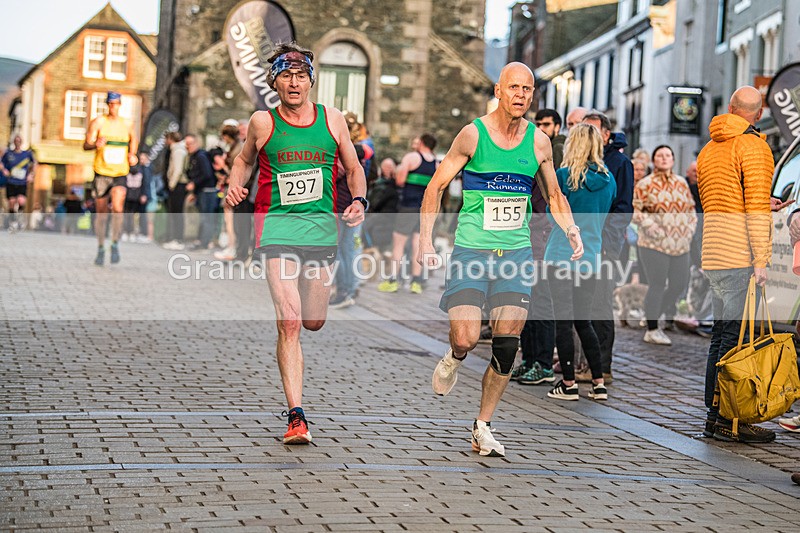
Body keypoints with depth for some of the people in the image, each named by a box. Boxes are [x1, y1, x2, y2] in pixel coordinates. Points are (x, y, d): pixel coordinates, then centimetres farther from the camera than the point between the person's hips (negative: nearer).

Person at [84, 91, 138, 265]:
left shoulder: (128, 124, 6)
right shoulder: (98, 122, -1)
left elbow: (133, 141, 24)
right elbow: (86, 145, -6)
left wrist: (132, 156, 5)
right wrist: (96, 144, -29)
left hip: (120, 174, 0)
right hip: (101, 172, 0)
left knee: (118, 208, -20)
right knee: (102, 213, 6)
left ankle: (115, 244, -5)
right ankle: (101, 248, 21)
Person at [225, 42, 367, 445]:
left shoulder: (332, 120, 4)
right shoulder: (262, 122, 1)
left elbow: (354, 169, 15)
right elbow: (244, 159, 18)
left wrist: (358, 202, -3)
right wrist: (235, 185, -2)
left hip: (321, 227, 3)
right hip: (276, 227, -2)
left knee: (314, 322, 12)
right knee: (289, 323, -14)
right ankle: (297, 416, -11)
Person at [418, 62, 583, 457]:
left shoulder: (538, 142, 4)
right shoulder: (473, 135, -5)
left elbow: (554, 195, 18)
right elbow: (436, 187, 0)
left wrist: (571, 230, 0)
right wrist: (426, 242, -8)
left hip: (516, 251, 3)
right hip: (472, 249, -3)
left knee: (507, 343, -4)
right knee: (466, 339, -15)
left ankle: (483, 427, 12)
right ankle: (453, 359, 24)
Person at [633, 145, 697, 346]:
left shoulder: (681, 183, 13)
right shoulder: (645, 184, -4)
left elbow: (691, 208, 22)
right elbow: (634, 209, -6)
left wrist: (690, 228, 8)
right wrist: (649, 226, -16)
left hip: (680, 245, 6)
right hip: (654, 244, -6)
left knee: (680, 284, 7)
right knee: (657, 285, -5)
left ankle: (662, 309, 36)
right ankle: (652, 330, 3)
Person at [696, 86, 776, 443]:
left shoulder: (708, 150, 19)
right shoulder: (753, 146, -7)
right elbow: (757, 207, -14)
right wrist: (761, 258, -15)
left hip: (712, 257, 8)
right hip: (740, 256, -8)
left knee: (721, 334, 11)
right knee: (735, 336, -8)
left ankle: (714, 416, 13)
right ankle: (728, 419, -7)